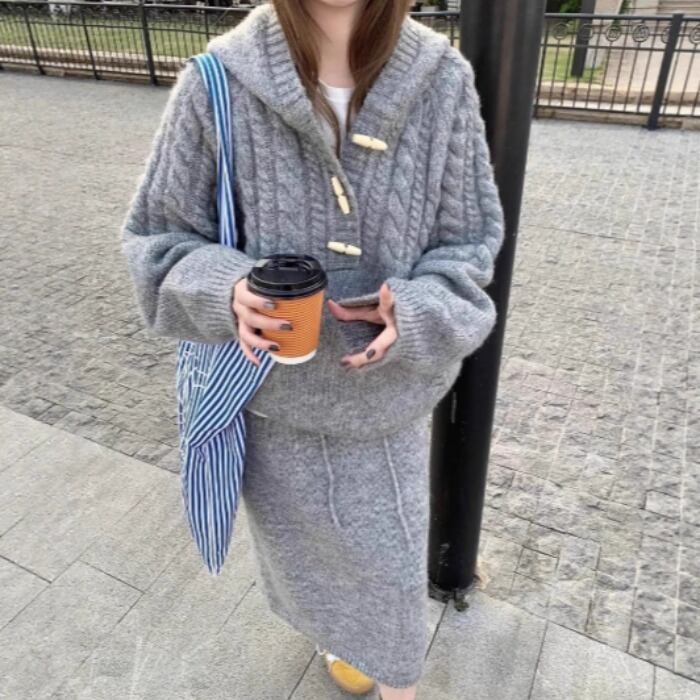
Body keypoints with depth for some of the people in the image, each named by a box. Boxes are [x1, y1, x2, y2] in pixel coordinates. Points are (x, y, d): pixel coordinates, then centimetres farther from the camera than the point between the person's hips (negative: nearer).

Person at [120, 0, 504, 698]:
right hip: (274, 397, 0)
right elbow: (156, 234, -5)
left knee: (390, 558, 21)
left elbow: (471, 239, -3)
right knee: (303, 543, 24)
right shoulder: (216, 86, -15)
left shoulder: (443, 82, -12)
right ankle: (334, 630, 62)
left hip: (389, 396, 1)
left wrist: (417, 314, -23)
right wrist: (226, 291, -25)